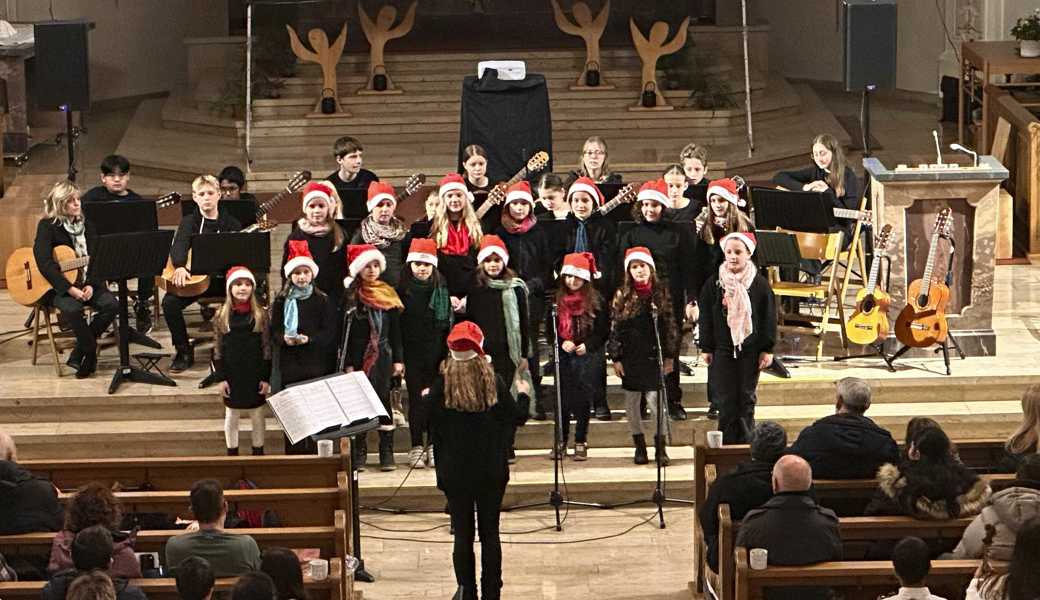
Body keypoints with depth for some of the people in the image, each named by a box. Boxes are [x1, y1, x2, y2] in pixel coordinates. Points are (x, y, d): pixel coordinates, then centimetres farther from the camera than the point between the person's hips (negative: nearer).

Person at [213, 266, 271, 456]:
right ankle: (232, 454, 18)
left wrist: (266, 378, -6)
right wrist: (221, 378, -6)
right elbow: (218, 350, -1)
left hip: (255, 375, 0)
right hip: (232, 375, 0)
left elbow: (267, 348, -2)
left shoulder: (261, 315, -3)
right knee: (231, 414, 9)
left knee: (258, 415, 8)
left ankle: (258, 453, 19)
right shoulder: (221, 316, -2)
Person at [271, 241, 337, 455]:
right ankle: (293, 457, 4)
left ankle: (312, 453, -1)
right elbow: (274, 332, 7)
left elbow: (329, 333, -1)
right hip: (289, 365, 2)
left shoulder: (323, 301, 4)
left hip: (316, 364, -2)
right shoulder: (281, 302, 11)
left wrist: (309, 339, -17)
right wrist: (284, 338, -15)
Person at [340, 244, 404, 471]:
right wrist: (348, 363, -7)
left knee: (383, 399, 1)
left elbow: (395, 330, 9)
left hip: (382, 356, 1)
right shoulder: (351, 297, -1)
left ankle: (387, 452, 4)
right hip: (359, 356, -1)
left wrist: (398, 359, 3)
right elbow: (346, 333, -2)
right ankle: (359, 451, 9)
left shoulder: (388, 295, 7)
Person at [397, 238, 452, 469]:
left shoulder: (441, 290, 4)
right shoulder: (403, 290, -3)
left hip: (436, 353, 2)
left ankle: (433, 446, 11)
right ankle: (416, 447, 7)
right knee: (416, 399, 0)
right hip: (412, 353, -2)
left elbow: (448, 324, 6)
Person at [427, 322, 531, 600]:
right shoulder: (494, 383, -8)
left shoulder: (441, 387, -11)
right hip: (491, 471, 1)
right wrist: (523, 395, 23)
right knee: (490, 533, 10)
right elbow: (517, 418, 3)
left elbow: (433, 430, -6)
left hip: (455, 472, -1)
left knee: (463, 534, 8)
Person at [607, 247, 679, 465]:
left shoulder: (661, 293, 2)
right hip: (630, 357, 1)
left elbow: (670, 326, 4)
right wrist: (615, 358, -3)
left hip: (654, 355, -1)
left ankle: (660, 447, 4)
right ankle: (640, 447, 17)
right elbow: (615, 328, 2)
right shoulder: (622, 296, 2)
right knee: (631, 402, 6)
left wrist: (670, 356, 1)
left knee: (655, 399, -8)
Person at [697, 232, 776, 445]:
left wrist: (767, 349, -2)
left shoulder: (759, 284, -2)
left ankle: (745, 442, 14)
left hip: (750, 349, 0)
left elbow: (769, 317, 1)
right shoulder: (714, 283, 0)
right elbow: (705, 317, 5)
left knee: (747, 399, 6)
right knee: (726, 400, 0)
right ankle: (727, 444, 6)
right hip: (722, 350, 0)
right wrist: (706, 348, 2)